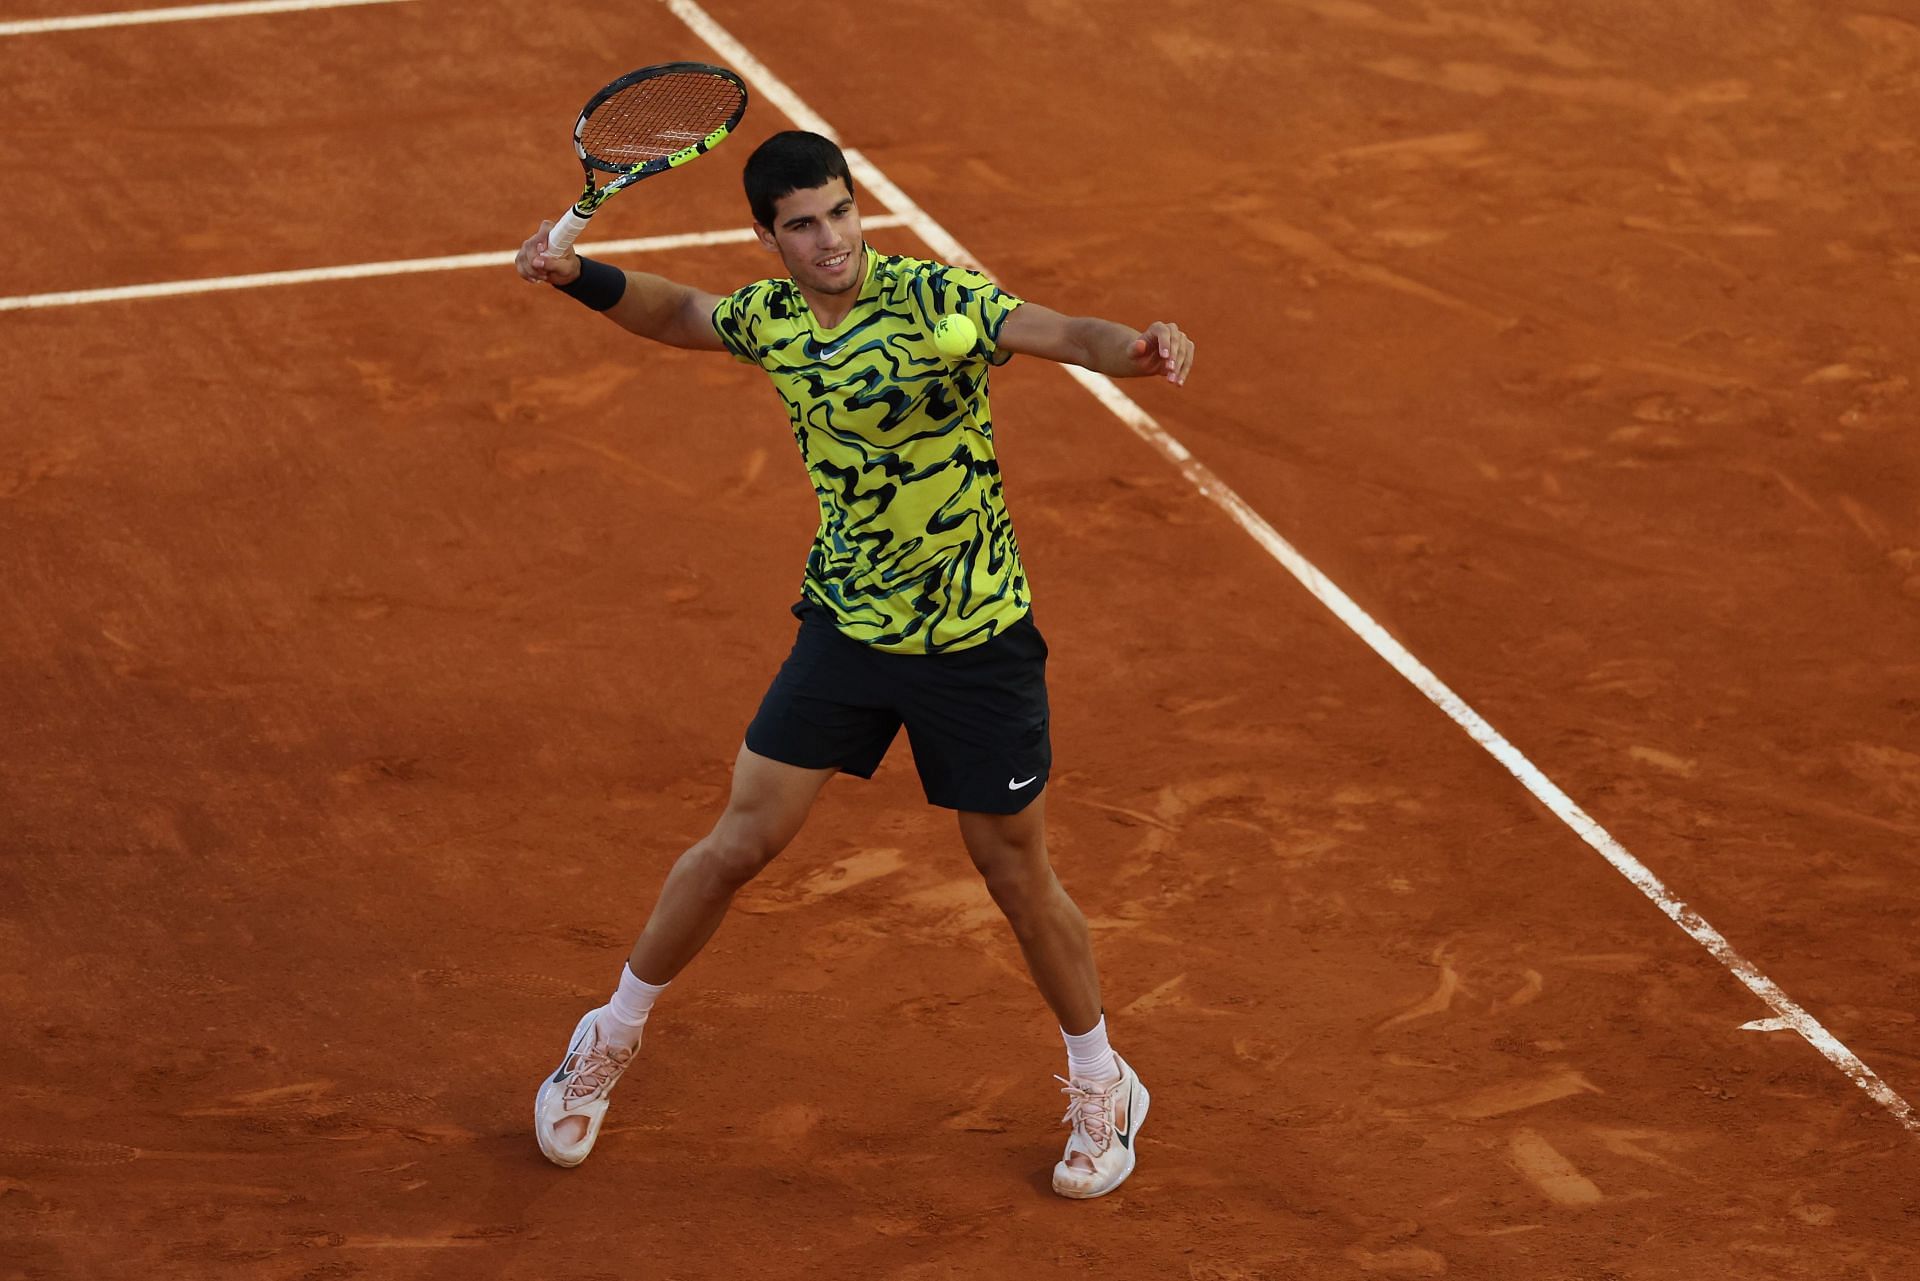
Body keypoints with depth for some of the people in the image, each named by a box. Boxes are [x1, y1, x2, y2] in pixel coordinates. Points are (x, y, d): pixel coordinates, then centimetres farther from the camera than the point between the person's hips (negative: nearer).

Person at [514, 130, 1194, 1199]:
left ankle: (1102, 1085, 30)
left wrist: (1141, 348, -57)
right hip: (847, 626, 4)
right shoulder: (769, 319, -4)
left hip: (978, 642, -3)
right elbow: (679, 313, 19)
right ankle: (610, 1041, 26)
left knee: (1017, 871, 8)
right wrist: (579, 277, 2)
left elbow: (1065, 335, -35)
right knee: (742, 841, 5)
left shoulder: (936, 300, -20)